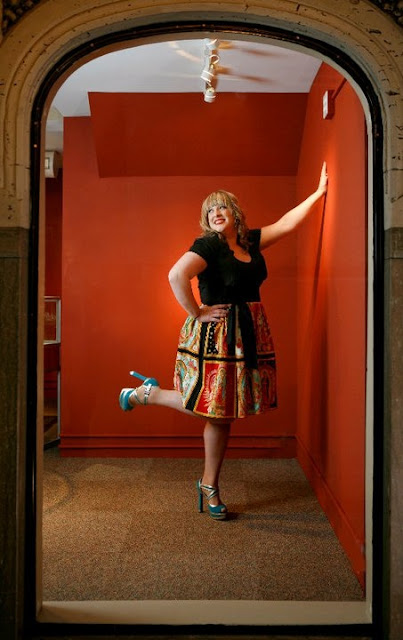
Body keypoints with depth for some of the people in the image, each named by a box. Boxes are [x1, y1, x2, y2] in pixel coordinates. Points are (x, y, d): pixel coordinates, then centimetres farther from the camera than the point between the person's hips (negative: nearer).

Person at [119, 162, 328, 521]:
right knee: (206, 405, -4)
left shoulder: (251, 241, 11)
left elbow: (288, 223, 15)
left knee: (222, 410, 10)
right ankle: (147, 392, 20)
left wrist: (319, 193, 13)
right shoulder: (208, 244, -10)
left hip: (249, 334, 7)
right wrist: (196, 312, -18)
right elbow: (177, 275, -24)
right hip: (216, 335, -6)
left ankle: (210, 486, 21)